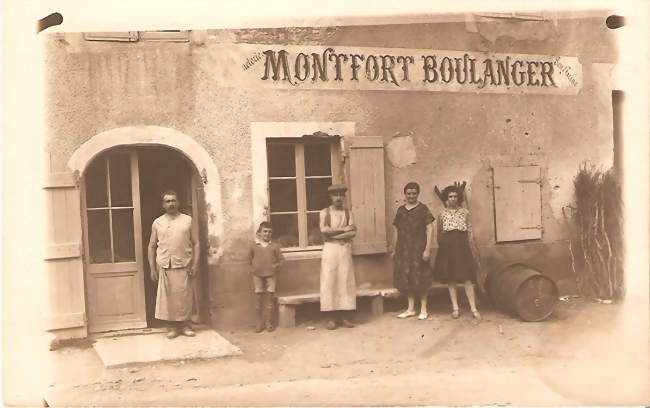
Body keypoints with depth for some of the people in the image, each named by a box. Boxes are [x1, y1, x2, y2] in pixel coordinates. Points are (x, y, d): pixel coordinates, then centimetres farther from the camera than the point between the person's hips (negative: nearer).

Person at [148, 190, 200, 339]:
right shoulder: (157, 223, 7)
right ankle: (173, 326, 14)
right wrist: (152, 269, 3)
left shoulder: (187, 220, 6)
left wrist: (195, 264, -3)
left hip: (184, 266, 0)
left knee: (185, 296, 2)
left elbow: (195, 243, 6)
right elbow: (151, 246, 9)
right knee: (168, 297, 2)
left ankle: (186, 325, 16)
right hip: (165, 267, 0)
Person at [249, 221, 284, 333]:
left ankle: (268, 321, 12)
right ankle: (259, 322, 11)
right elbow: (250, 258, 17)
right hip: (257, 274, 0)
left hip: (270, 274, 0)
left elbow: (281, 259, 8)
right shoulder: (254, 246, 4)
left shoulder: (274, 246, 3)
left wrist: (276, 265, -7)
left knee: (270, 297, 1)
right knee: (258, 297, 2)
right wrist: (252, 267, 4)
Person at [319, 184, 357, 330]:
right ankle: (331, 318, -2)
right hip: (329, 251, -2)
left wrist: (333, 235, -11)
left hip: (345, 250, 2)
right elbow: (324, 230, -10)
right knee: (329, 282, -4)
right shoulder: (325, 212, 6)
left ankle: (346, 317, 3)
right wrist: (344, 230, -7)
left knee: (346, 281, -1)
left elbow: (353, 233, -2)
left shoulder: (348, 213, 12)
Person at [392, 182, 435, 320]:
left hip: (418, 247, -4)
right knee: (405, 278, 6)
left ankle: (423, 309, 10)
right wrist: (395, 249, 13)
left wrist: (427, 249, -14)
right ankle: (411, 309, 17)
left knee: (420, 278, -1)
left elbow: (429, 228, -7)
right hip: (403, 249, 5)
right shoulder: (400, 210, 12)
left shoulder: (422, 209, -2)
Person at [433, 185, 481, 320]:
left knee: (467, 278, -7)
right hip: (447, 247, 1)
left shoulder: (464, 212, 8)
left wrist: (466, 244, 2)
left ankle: (473, 308, -6)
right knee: (450, 278, 1)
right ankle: (455, 308, 7)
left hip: (462, 245, -1)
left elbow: (470, 231, 10)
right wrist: (442, 245, 3)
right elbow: (439, 234, 11)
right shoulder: (442, 214, 8)